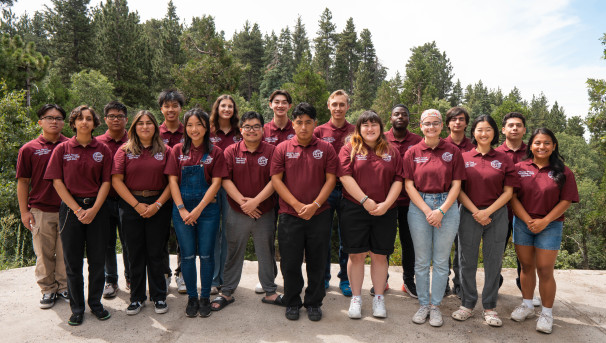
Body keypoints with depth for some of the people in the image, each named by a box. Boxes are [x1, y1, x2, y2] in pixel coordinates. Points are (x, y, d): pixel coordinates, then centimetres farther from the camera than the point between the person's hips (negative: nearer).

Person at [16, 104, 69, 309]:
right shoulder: (29, 149, 2)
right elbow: (23, 182, 4)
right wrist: (24, 211, 0)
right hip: (40, 210, 0)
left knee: (66, 252, 9)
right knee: (44, 253, 9)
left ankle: (64, 287, 24)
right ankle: (48, 290, 23)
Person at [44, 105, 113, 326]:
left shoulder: (103, 150, 3)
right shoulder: (62, 149, 2)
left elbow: (106, 182, 1)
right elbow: (57, 182, -1)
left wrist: (94, 209, -10)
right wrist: (77, 209, -9)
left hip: (97, 208, 1)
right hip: (70, 208, 0)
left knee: (97, 259, 5)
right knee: (73, 260, 6)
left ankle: (95, 303, 23)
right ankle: (77, 308, 20)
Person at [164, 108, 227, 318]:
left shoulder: (215, 152, 1)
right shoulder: (178, 151, 6)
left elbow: (216, 183, -4)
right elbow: (172, 180, 1)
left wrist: (198, 209, -11)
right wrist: (182, 209, -9)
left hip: (208, 208, -1)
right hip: (182, 208, 1)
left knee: (206, 254, 4)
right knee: (187, 255, 7)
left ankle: (205, 297, 20)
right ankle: (192, 297, 22)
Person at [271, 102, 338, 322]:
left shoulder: (325, 149, 4)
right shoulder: (282, 149, 3)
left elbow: (331, 179, -1)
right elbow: (276, 180, -2)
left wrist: (315, 205, -12)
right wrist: (296, 204, -11)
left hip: (319, 215, 0)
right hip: (289, 215, 0)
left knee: (317, 262, 9)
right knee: (290, 263, 8)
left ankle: (314, 303, 28)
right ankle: (292, 303, 27)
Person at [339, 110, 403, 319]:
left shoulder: (391, 152, 12)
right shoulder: (350, 149, 4)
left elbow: (398, 180, 5)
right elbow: (345, 176, -7)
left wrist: (386, 204, -9)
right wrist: (365, 200, -14)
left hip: (385, 212, 2)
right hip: (354, 210, -2)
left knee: (379, 255, 9)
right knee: (356, 255, 4)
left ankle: (379, 298, 23)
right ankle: (356, 298, 18)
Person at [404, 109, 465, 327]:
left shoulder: (452, 151, 3)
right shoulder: (412, 153, 3)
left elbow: (456, 185, 0)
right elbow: (409, 186, -1)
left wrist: (441, 210, -11)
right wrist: (427, 210, -10)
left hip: (447, 207, 0)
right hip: (419, 207, 0)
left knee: (441, 261, 6)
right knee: (421, 260, 7)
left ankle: (435, 306, 20)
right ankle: (423, 304, 21)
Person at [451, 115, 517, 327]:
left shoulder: (503, 160, 4)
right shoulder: (464, 158, 3)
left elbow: (508, 192, 1)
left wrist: (487, 211, -10)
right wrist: (475, 212, -9)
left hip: (497, 215, 1)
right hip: (469, 214, 0)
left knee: (493, 261, 7)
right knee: (467, 260, 6)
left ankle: (490, 307, 21)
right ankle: (467, 304, 21)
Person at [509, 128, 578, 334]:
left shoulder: (563, 172, -1)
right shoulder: (519, 168, 1)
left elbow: (566, 201, -4)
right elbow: (512, 197, -3)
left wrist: (545, 221, -14)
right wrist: (528, 220, -12)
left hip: (550, 226, -1)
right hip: (522, 224, 2)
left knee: (545, 270, 1)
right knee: (526, 267, 12)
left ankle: (547, 313, 16)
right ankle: (527, 306, 27)